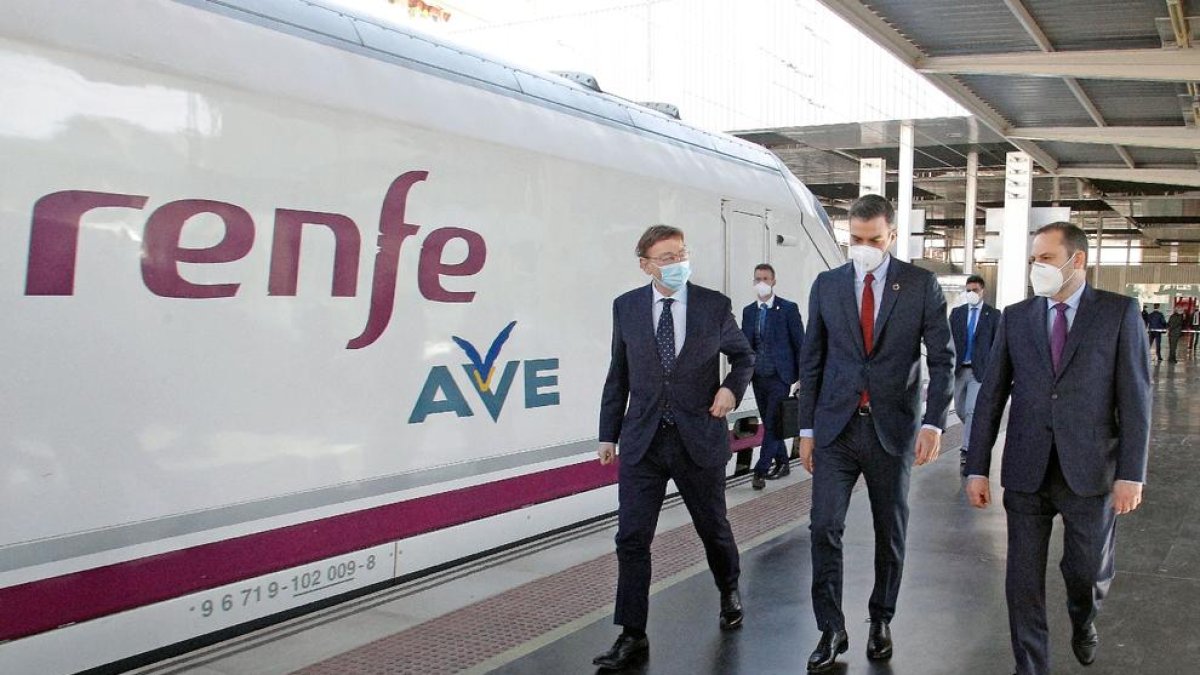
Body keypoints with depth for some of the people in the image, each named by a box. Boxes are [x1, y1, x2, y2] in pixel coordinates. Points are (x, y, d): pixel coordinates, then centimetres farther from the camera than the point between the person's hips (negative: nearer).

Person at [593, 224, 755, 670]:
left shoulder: (715, 305, -3)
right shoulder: (626, 307, 1)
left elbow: (744, 356, 12)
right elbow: (618, 375, 7)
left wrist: (733, 387, -9)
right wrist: (609, 434, 7)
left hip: (700, 438, 0)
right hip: (642, 441, 1)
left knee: (714, 529, 16)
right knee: (632, 539, -3)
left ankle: (729, 592, 46)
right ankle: (632, 636, 8)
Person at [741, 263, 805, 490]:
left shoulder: (788, 308, -4)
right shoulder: (748, 311, 9)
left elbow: (799, 344, -3)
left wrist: (802, 376, -5)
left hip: (779, 377, -5)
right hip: (758, 377, 5)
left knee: (772, 424, -10)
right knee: (769, 424, 12)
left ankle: (760, 471, -10)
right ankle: (782, 463, 26)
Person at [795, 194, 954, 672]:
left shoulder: (922, 285, -2)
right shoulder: (827, 285, 4)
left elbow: (942, 359, -3)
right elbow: (812, 360, 8)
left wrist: (934, 422, -15)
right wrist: (807, 428, 5)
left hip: (893, 427, -1)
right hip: (836, 426, 1)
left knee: (891, 530, 11)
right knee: (824, 526, -5)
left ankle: (881, 621, 29)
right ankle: (831, 631, 6)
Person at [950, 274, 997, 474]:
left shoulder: (993, 314, 0)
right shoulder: (956, 312, 7)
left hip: (980, 370, -4)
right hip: (959, 368, 4)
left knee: (971, 410, -12)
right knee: (960, 409, 12)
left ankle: (966, 450, -9)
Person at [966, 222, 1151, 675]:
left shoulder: (1119, 312, 0)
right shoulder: (1015, 317, 5)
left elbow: (1135, 397, -4)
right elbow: (991, 395, 5)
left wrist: (1131, 474, -10)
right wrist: (977, 468, 1)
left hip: (1090, 471, -1)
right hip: (1026, 472, 2)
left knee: (1089, 572, 12)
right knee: (1023, 579, 3)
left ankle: (1083, 621, 46)